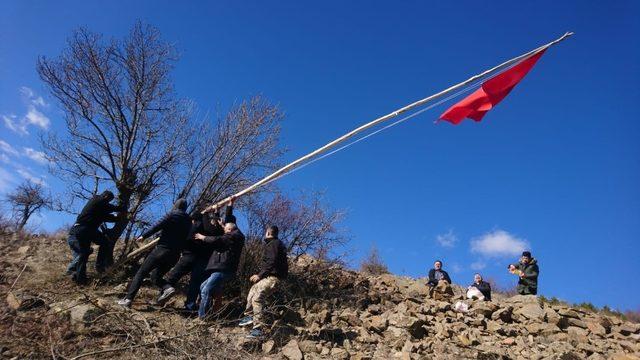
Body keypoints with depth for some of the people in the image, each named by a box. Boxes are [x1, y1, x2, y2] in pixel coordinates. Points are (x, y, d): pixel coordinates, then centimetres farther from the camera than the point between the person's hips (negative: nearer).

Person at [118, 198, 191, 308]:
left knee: (141, 273, 3)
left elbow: (157, 226, -10)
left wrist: (144, 236, -3)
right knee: (156, 277, 19)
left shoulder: (173, 214, -3)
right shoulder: (188, 221, 12)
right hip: (174, 255, 5)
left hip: (161, 249, -5)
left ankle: (128, 299, -5)